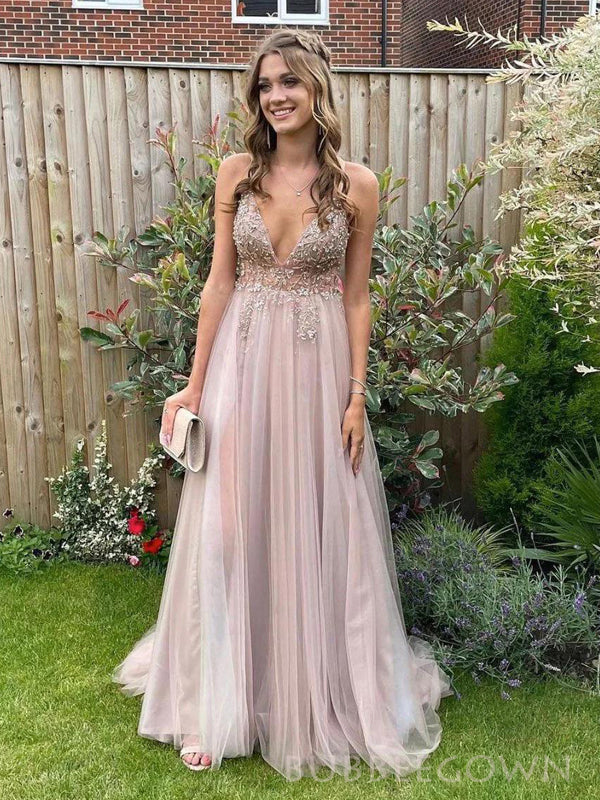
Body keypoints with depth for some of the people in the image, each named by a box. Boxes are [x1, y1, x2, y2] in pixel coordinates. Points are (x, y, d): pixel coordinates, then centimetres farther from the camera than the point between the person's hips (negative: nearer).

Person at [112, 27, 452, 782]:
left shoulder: (356, 183, -1)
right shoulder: (237, 173, 3)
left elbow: (356, 296, 1)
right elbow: (220, 282, 3)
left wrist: (357, 395, -3)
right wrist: (195, 383, 0)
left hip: (319, 366, -1)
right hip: (242, 360, 1)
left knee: (318, 531, 8)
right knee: (231, 529, 5)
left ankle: (318, 696, 31)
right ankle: (222, 702, 23)